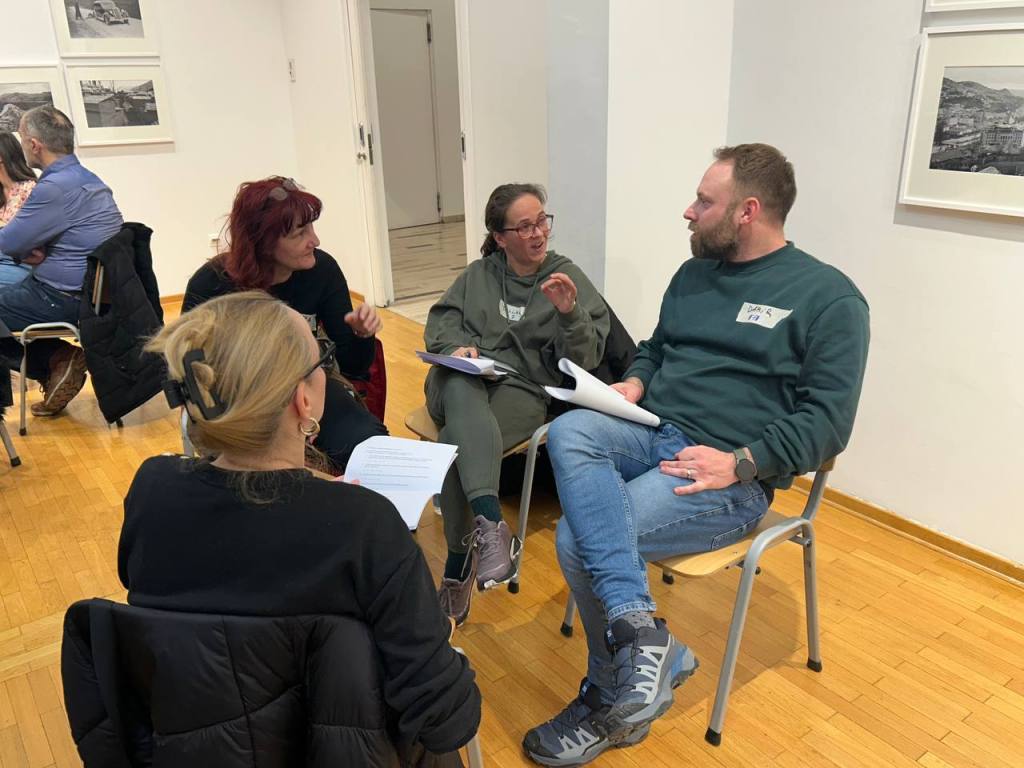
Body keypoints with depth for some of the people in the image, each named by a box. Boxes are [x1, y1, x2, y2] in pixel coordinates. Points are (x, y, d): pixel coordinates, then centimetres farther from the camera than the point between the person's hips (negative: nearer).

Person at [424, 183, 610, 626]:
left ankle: (460, 562, -24)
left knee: (453, 443, -34)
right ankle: (491, 525, -47)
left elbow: (585, 359, -1)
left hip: (524, 389, -2)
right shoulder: (478, 274, 17)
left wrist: (569, 312, -21)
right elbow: (439, 323, 12)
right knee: (463, 389, -37)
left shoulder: (569, 277, 7)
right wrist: (458, 346, -10)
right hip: (461, 380, 3)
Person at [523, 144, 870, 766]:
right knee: (570, 430, -27)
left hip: (733, 477, -6)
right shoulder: (694, 273, 15)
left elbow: (828, 420, -9)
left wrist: (739, 462, -20)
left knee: (578, 537, -23)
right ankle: (638, 627, -33)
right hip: (652, 434, 6)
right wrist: (635, 384, 5)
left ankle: (615, 696, 2)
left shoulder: (829, 297, -4)